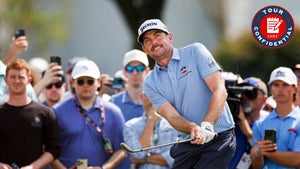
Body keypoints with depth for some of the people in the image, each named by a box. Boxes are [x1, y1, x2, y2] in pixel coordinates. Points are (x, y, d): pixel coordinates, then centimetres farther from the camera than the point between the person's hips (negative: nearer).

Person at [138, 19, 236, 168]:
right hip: (187, 143, 4)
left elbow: (220, 91, -10)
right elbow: (172, 116, -5)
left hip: (218, 138, -4)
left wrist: (207, 126, -25)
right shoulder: (150, 84, 7)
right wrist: (194, 128, -28)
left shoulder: (195, 52, -1)